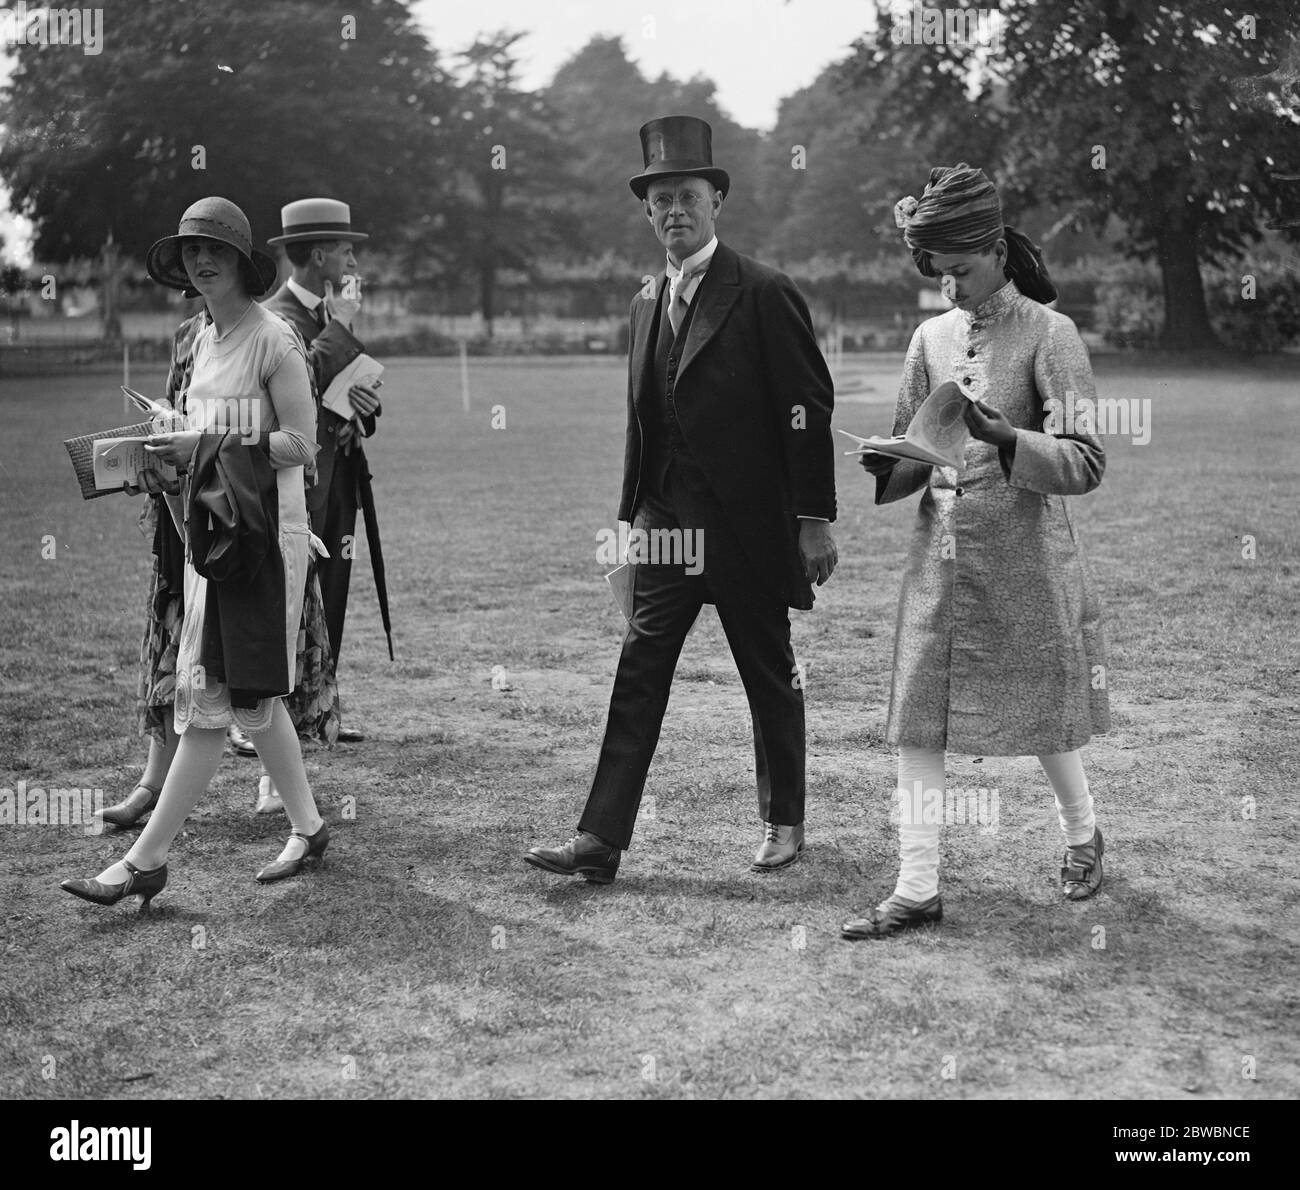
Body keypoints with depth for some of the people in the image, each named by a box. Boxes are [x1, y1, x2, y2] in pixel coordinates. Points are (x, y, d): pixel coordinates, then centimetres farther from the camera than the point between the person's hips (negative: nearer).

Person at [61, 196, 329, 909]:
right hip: (211, 527, 9)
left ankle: (145, 861, -5)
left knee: (213, 697, -6)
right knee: (249, 694, 12)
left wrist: (206, 445, -18)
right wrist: (176, 445, 4)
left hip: (263, 531, -9)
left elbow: (301, 443, -14)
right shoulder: (205, 339, 14)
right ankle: (306, 828, 25)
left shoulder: (273, 340, -10)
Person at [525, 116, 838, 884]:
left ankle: (785, 823, 25)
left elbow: (808, 410, -10)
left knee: (772, 678, 9)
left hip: (749, 528, -5)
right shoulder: (650, 302, 13)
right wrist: (631, 516, 14)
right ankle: (601, 842, -2)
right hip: (666, 525, 6)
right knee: (639, 676, -1)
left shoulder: (765, 294, -8)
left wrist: (815, 519, -13)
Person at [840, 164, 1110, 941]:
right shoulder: (932, 337, 9)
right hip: (940, 556, 5)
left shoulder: (1049, 335, -7)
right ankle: (918, 889, 5)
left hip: (1025, 562, -5)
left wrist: (1002, 439, -29)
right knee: (916, 723, -1)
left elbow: (1086, 463, -13)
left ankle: (1083, 834, 37)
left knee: (1042, 714, 9)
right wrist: (881, 467, -9)